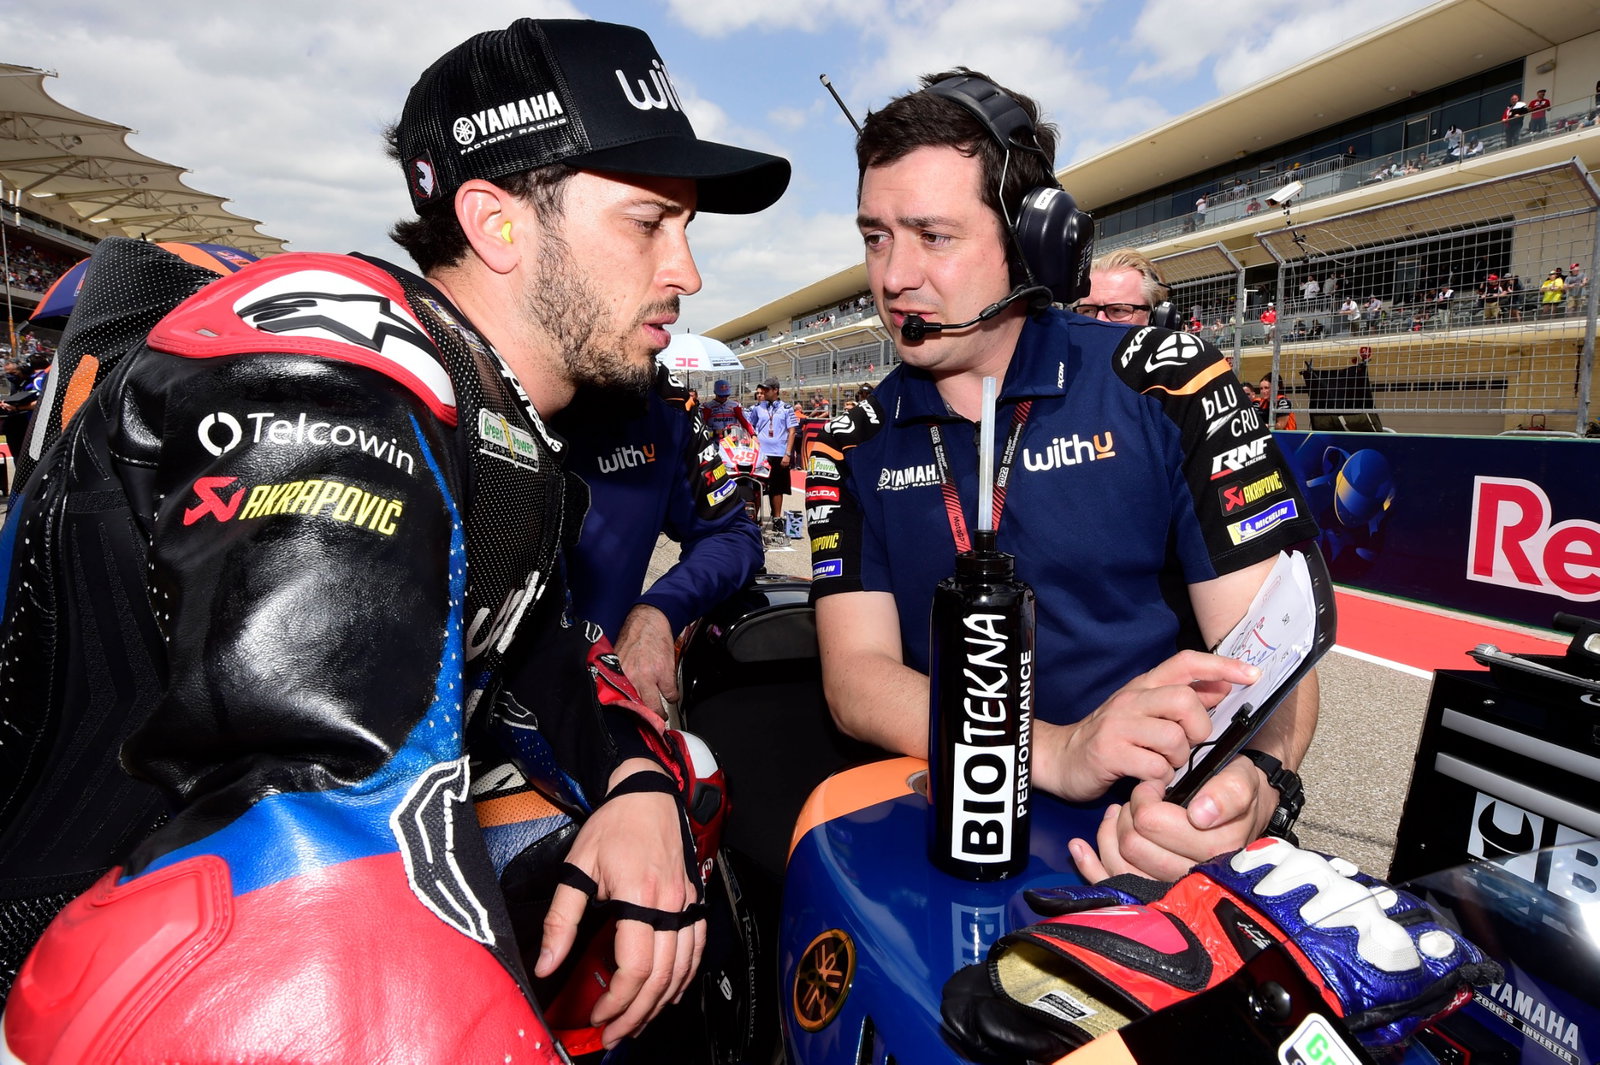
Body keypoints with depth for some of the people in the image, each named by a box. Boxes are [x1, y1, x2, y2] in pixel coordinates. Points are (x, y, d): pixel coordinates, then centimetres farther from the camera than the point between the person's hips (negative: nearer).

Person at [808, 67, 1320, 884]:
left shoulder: (1166, 381, -4)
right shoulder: (853, 447, 2)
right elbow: (857, 676, -8)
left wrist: (1248, 779, -29)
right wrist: (1057, 751, -25)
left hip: (1160, 833, -1)